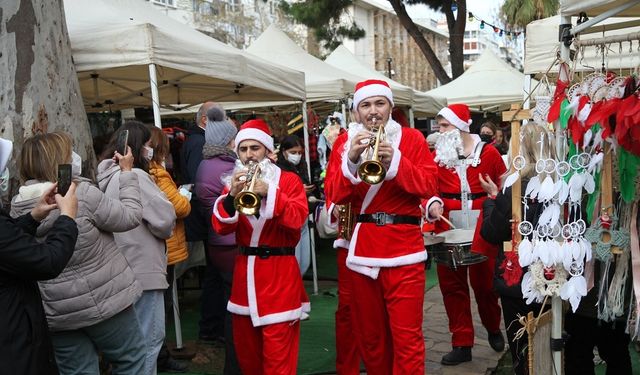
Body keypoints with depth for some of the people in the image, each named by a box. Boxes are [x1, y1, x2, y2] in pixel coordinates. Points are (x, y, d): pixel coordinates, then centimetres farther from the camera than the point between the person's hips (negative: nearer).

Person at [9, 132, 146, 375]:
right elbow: (131, 216, -11)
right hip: (101, 300, -5)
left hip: (56, 310, 6)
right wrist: (127, 173, 0)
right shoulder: (82, 193, -21)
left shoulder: (18, 206, -1)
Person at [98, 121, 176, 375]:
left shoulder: (110, 176, 13)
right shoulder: (134, 176, -17)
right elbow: (165, 218, -19)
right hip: (143, 268, -10)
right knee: (149, 338, -1)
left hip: (125, 267, 10)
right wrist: (164, 231, 2)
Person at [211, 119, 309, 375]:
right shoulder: (235, 183, 10)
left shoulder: (289, 180, 0)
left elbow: (298, 218, -15)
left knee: (277, 351, -4)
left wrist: (269, 192, -25)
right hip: (244, 272, 5)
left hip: (279, 274, -4)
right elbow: (220, 227, -2)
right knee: (245, 348, 15)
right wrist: (231, 196, -19)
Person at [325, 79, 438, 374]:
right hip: (362, 248, 3)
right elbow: (334, 195, -4)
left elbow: (429, 186, -8)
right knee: (369, 334, 15)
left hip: (403, 248, -2)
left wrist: (394, 161, -21)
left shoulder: (412, 138, 2)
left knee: (407, 335, -2)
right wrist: (351, 160, -19)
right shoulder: (345, 141, 6)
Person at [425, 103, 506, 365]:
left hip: (482, 230, -2)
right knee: (452, 284, 4)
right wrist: (433, 203, -15)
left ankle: (493, 329, 35)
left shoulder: (488, 152, 0)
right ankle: (462, 344, 16)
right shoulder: (437, 155, 6)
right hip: (449, 230, 2)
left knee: (484, 282, 5)